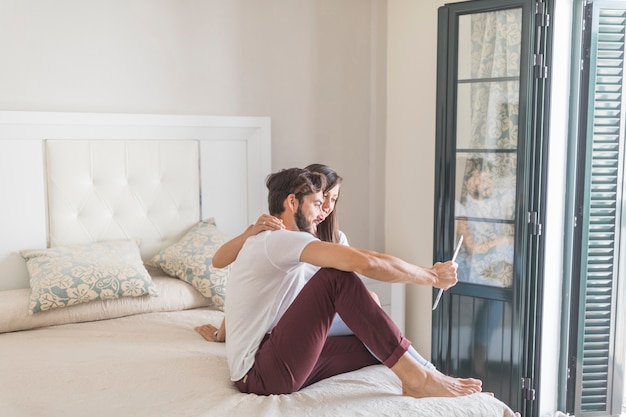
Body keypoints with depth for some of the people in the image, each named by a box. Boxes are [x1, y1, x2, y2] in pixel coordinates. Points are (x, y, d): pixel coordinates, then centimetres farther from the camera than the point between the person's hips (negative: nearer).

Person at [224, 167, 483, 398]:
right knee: (337, 277, -20)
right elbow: (363, 262, -25)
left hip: (274, 366, 10)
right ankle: (414, 377, -14)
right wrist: (433, 277, -12)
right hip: (261, 375, -10)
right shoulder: (278, 239, -14)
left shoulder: (273, 245, 17)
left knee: (375, 346, 9)